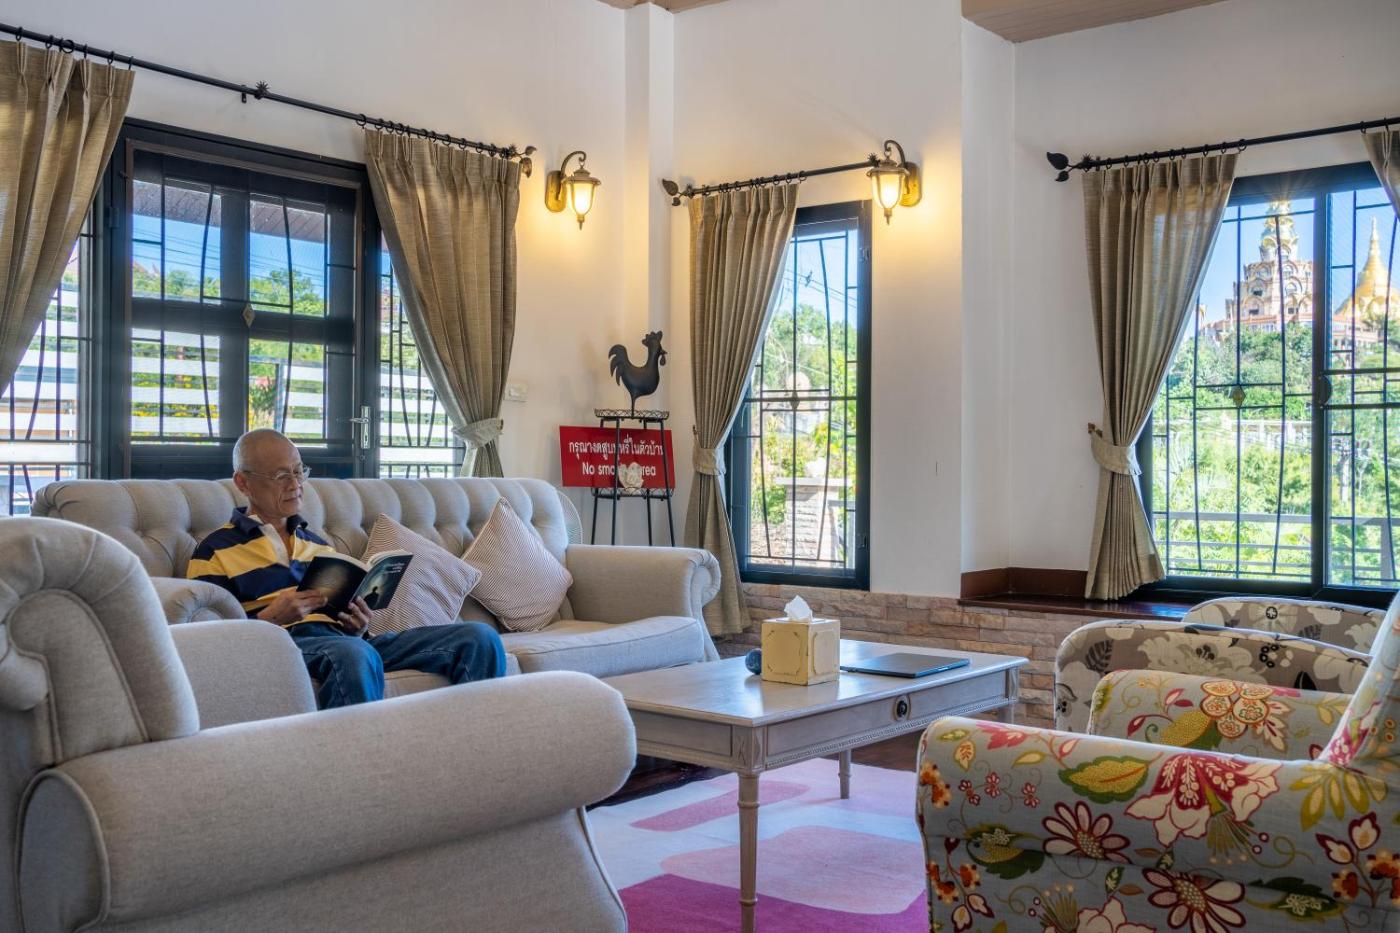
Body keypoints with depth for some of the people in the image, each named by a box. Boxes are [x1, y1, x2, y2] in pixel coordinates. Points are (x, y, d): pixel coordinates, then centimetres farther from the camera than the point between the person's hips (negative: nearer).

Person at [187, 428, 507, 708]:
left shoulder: (318, 545, 31)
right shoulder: (215, 552, 12)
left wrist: (358, 626, 7)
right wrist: (270, 618, -15)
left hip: (347, 640, 6)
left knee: (480, 638, -16)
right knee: (354, 654, -44)